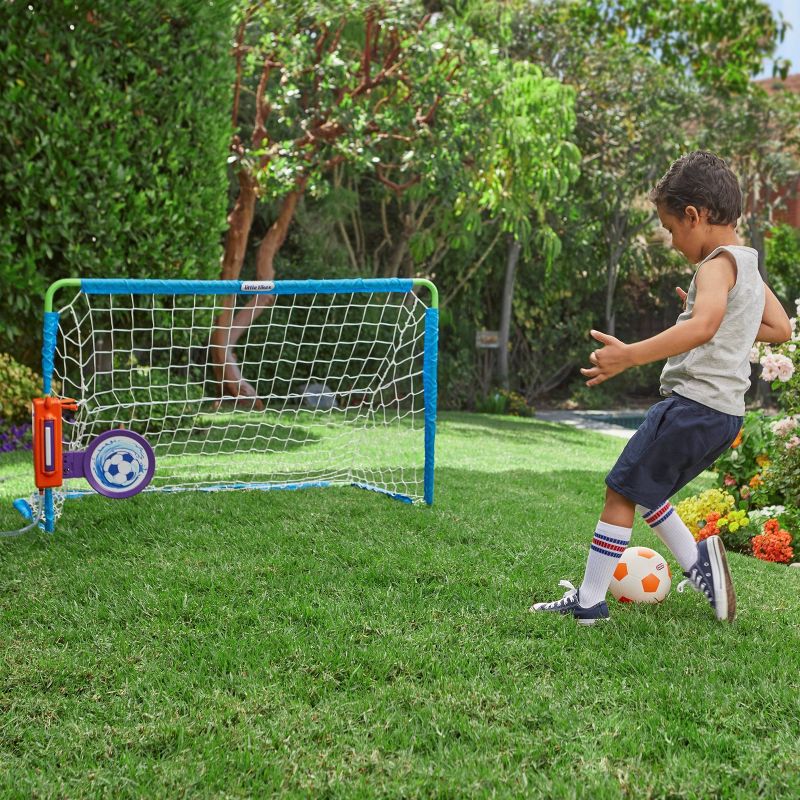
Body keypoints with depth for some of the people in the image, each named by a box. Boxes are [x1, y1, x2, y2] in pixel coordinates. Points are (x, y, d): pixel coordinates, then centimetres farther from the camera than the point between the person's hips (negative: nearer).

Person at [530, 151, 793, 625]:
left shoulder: (718, 264, -14)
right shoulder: (749, 265, 15)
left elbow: (702, 326, -34)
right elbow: (780, 329, 24)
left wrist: (630, 356, -41)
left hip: (694, 403, -10)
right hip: (726, 411, 10)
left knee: (620, 493, -3)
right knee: (643, 488, 23)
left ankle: (589, 601, 1)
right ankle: (699, 563, 20)